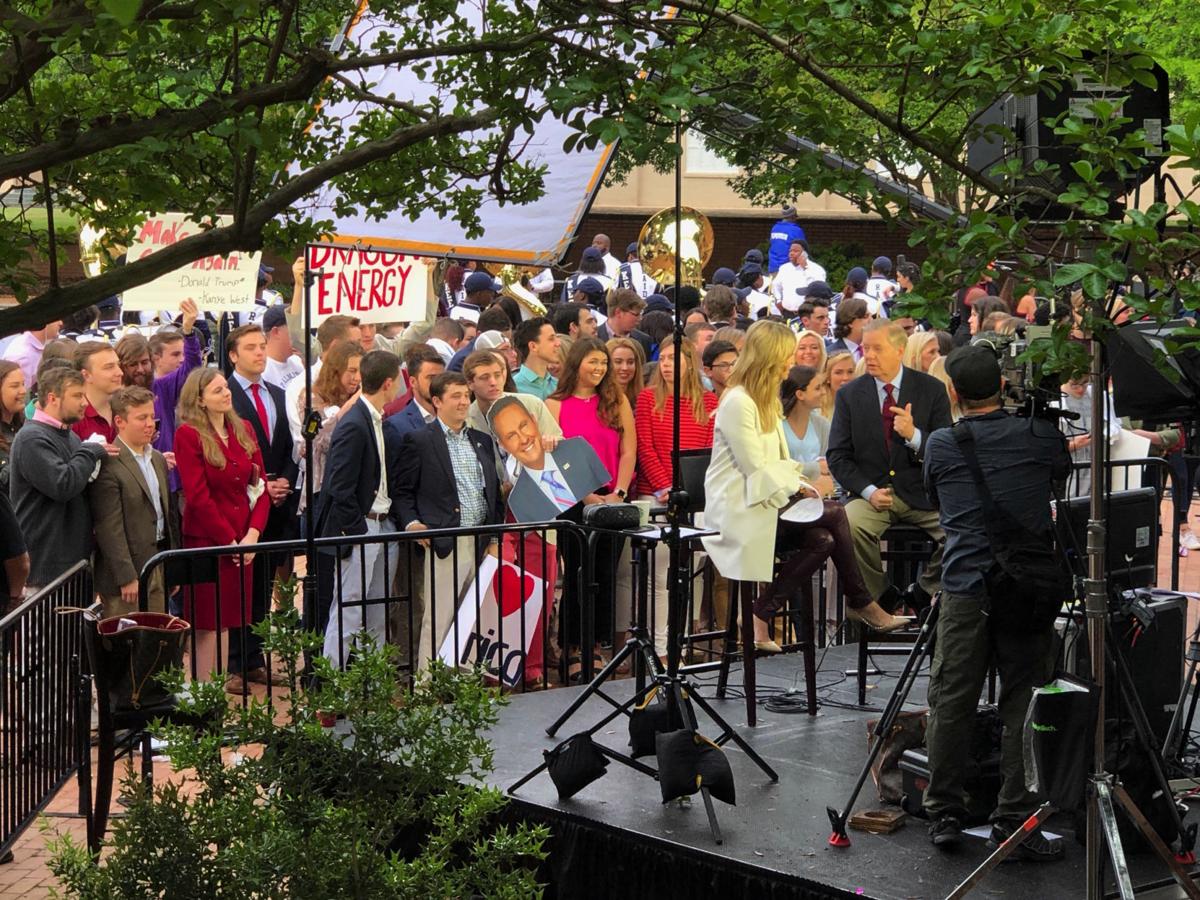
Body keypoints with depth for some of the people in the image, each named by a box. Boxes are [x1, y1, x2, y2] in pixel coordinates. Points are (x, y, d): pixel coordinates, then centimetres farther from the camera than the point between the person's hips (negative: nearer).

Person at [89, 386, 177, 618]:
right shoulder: (109, 465, -13)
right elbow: (110, 528, -16)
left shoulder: (158, 459, 14)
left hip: (159, 567, 8)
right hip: (128, 573, -8)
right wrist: (127, 577, -18)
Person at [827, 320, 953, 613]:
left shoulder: (931, 390, 2)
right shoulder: (849, 395, 5)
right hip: (872, 493, 0)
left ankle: (922, 594, 1)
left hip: (921, 493, 0)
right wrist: (868, 491, -11)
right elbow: (838, 456, 4)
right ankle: (884, 597, -7)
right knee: (848, 526, -31)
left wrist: (914, 436, -20)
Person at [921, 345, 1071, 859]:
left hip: (963, 588, 1)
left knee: (951, 704, 7)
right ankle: (1014, 823, 3)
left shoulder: (939, 445, 3)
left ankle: (944, 816, 13)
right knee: (1024, 707, 4)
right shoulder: (1041, 435, 1)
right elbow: (1062, 474, 22)